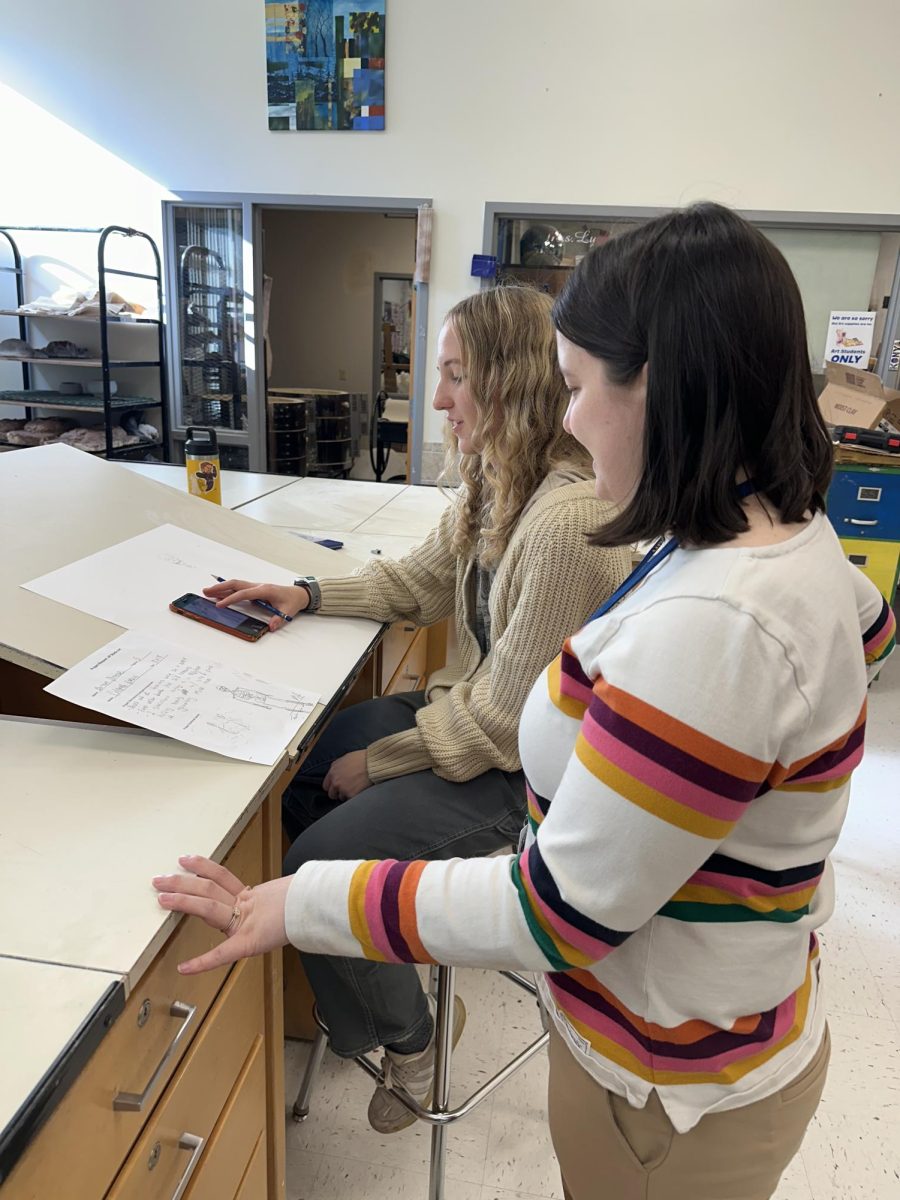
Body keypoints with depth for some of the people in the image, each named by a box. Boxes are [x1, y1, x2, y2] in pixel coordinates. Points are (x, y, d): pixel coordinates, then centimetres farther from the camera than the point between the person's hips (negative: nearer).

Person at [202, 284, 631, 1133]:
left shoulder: (567, 524, -31)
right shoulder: (498, 482, -2)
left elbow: (505, 725, -26)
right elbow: (421, 581, 13)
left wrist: (378, 762, -13)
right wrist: (306, 596, 2)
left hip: (525, 769, -9)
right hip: (471, 707, 9)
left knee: (318, 865, -10)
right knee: (292, 776, 11)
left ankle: (404, 1038, 22)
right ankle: (356, 984, 34)